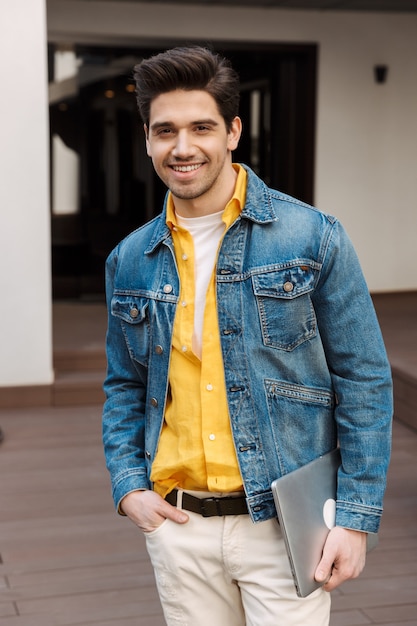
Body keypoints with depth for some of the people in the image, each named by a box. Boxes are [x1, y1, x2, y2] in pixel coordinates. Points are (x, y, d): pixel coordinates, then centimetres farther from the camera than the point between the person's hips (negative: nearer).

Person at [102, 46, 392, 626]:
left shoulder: (312, 238, -7)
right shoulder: (130, 261, 5)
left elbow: (365, 381, -6)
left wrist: (355, 518, -10)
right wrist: (128, 486, 1)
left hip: (284, 523, -3)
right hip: (178, 524, 4)